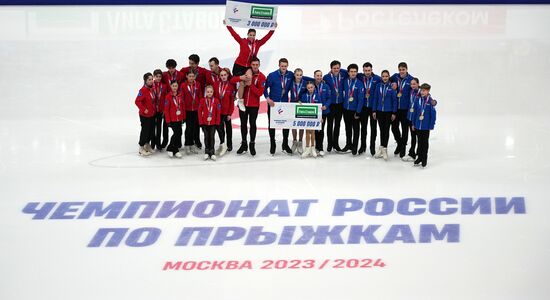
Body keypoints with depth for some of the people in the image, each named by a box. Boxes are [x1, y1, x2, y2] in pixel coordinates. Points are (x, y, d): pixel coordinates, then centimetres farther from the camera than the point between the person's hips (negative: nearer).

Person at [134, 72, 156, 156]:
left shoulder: (152, 89, 2)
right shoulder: (143, 90, -21)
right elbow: (137, 101, -21)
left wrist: (154, 109, 11)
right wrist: (144, 109, -20)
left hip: (152, 114, 7)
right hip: (145, 115, -7)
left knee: (151, 130, 15)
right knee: (145, 130, 0)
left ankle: (147, 144, 34)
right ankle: (141, 148, 13)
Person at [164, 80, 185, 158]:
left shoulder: (180, 96, 5)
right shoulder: (168, 97, -9)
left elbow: (183, 107, 13)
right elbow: (166, 110, -9)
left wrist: (184, 117, 12)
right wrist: (168, 121, -10)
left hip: (179, 119, 6)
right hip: (172, 119, -6)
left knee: (179, 133, 8)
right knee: (177, 133, -11)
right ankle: (174, 150, 2)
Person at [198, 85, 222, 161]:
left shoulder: (216, 101, -4)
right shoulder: (202, 101, -3)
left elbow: (218, 113, -1)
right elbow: (200, 112, -1)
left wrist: (217, 122, -4)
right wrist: (201, 122, -5)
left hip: (213, 123, 0)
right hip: (205, 123, 0)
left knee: (212, 137, 4)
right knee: (206, 137, 9)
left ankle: (212, 152, 11)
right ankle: (206, 152, 16)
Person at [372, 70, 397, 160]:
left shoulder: (391, 87, -7)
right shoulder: (378, 86, 2)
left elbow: (394, 100, -4)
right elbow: (375, 99, 7)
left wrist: (394, 113, -6)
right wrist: (374, 111, 4)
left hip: (388, 112, -3)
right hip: (380, 111, 3)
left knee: (386, 129, 1)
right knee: (381, 129, 10)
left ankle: (384, 149, 6)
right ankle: (381, 148, 20)